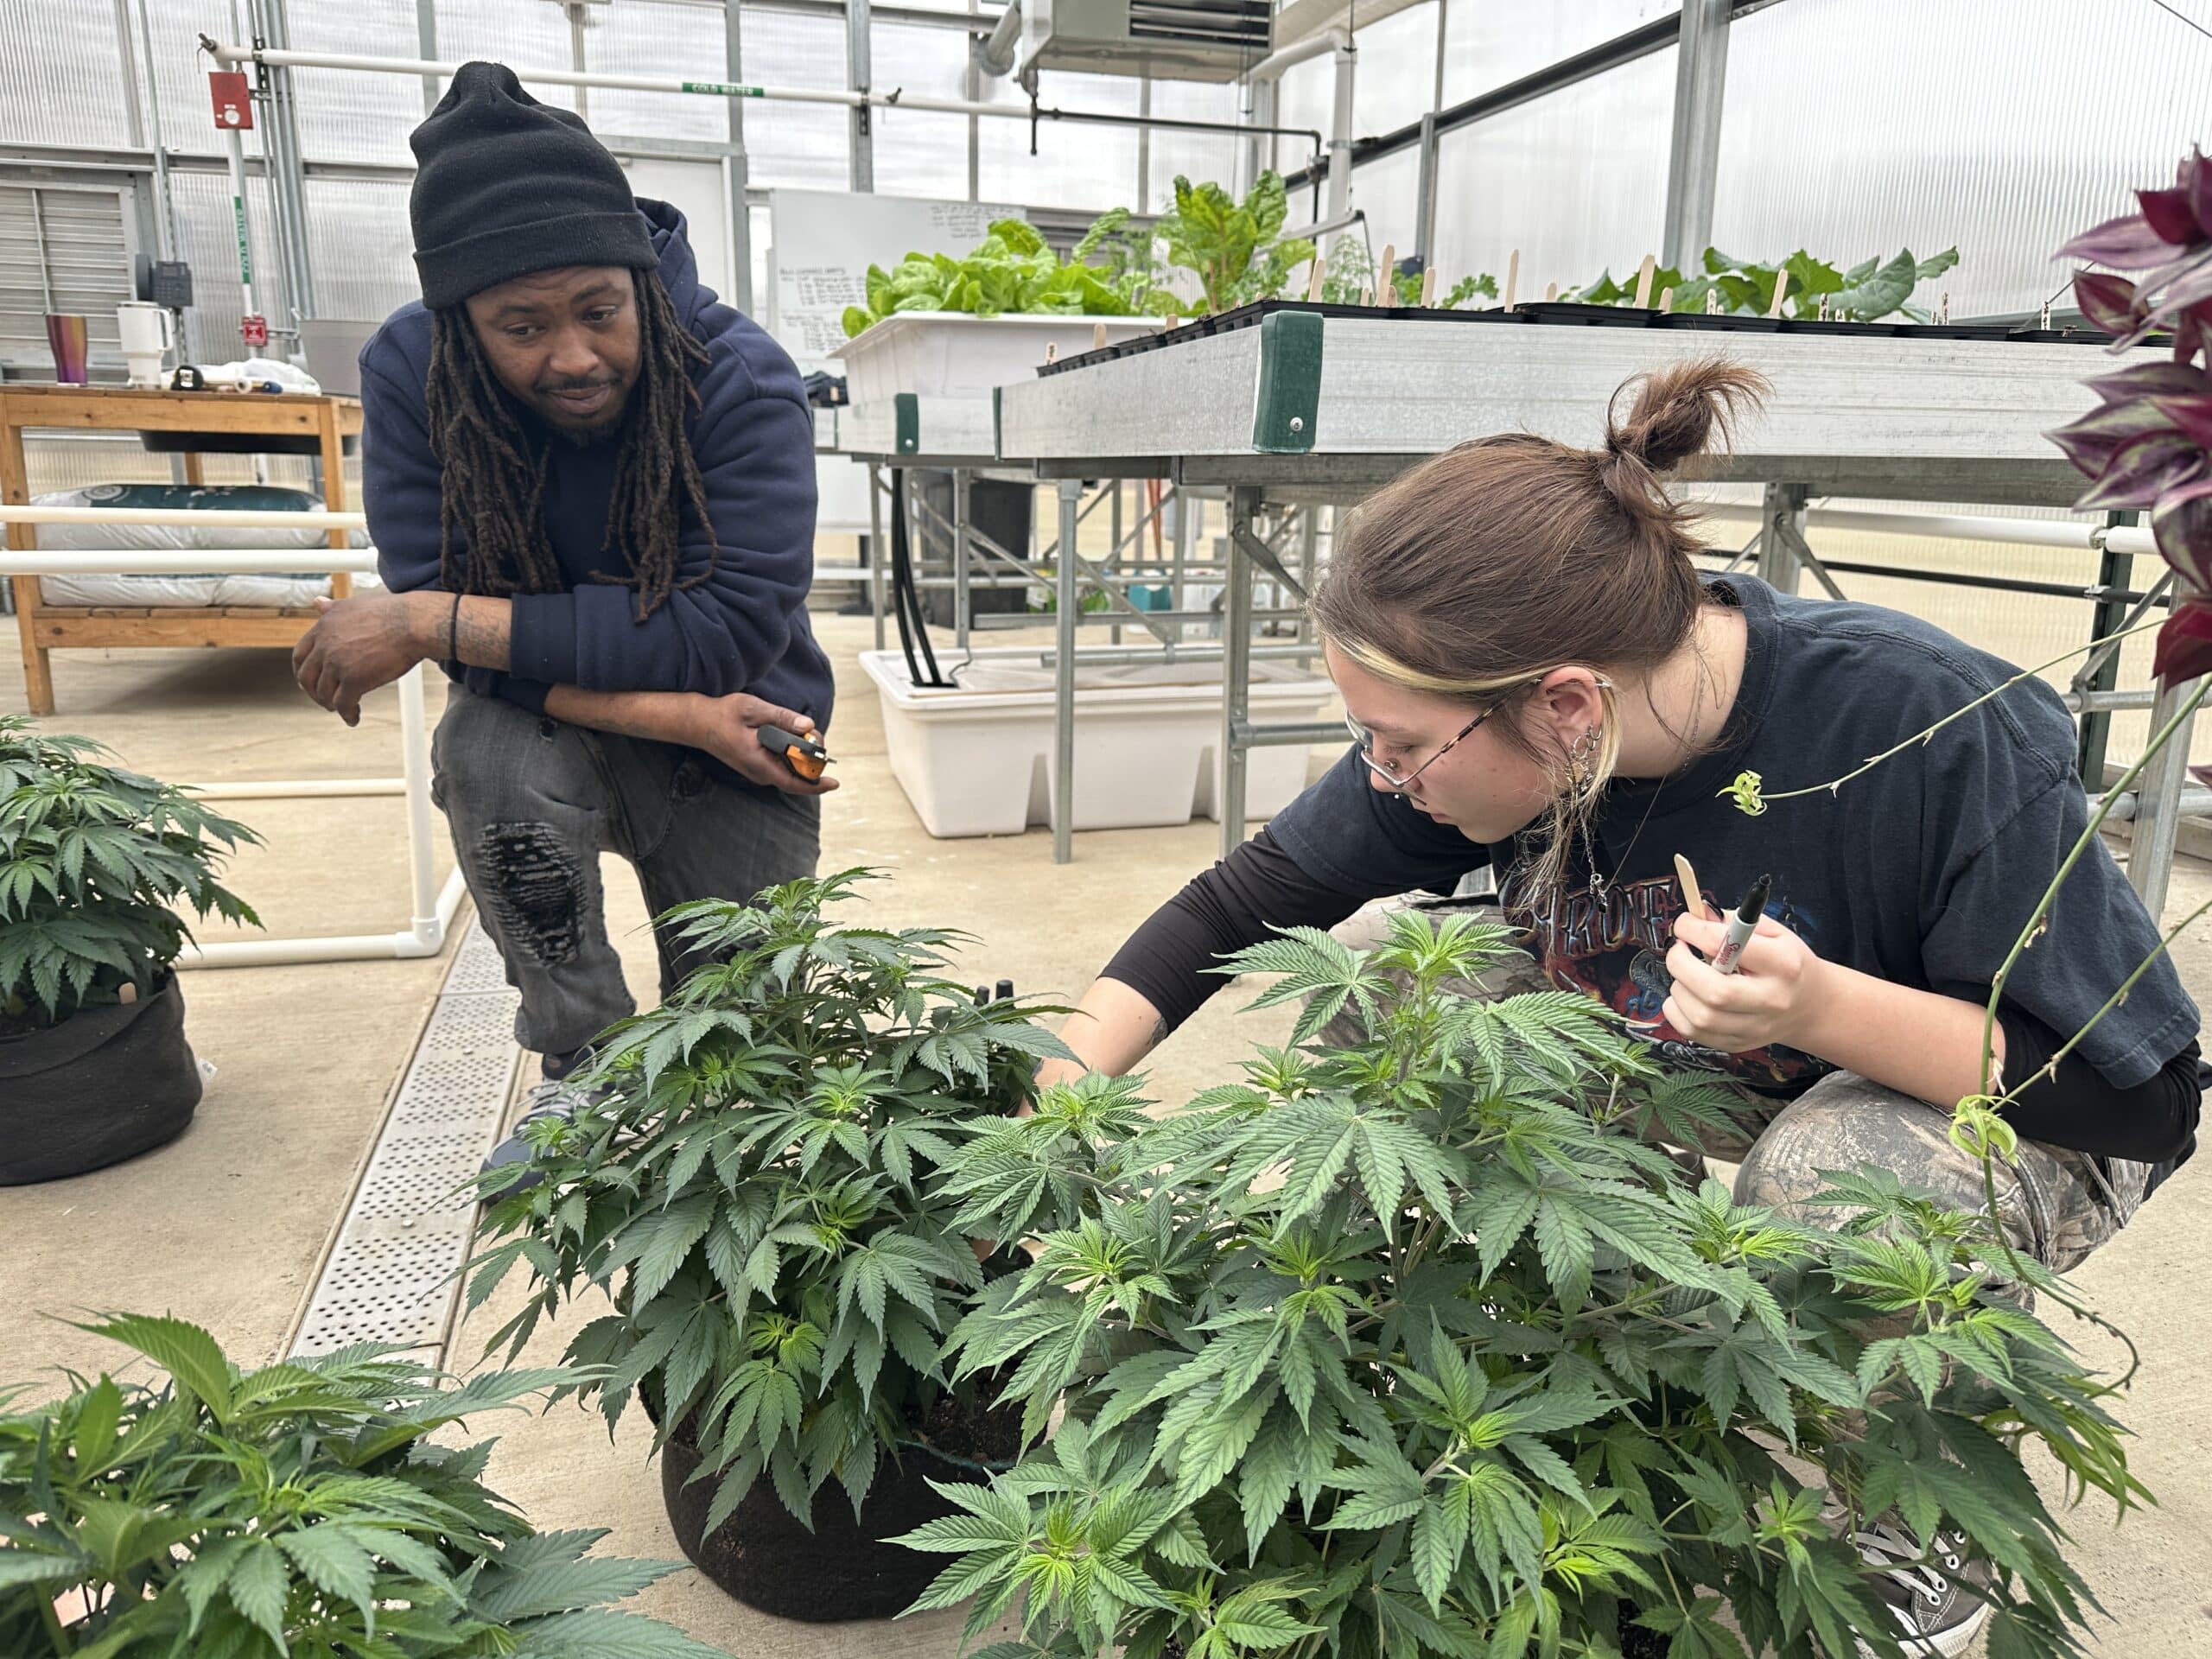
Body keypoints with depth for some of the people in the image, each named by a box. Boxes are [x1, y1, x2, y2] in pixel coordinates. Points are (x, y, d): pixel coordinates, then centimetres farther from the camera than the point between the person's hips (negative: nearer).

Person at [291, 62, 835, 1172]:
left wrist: (432, 621, -32)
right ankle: (584, 1060, -9)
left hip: (734, 745, -1)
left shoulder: (741, 380, -24)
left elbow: (734, 631, -32)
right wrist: (673, 711, -32)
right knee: (489, 758, -34)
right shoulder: (408, 372, -17)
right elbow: (476, 643, -19)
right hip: (557, 723, 1)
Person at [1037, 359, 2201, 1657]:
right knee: (1380, 956, -13)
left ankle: (1921, 1546, -4)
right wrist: (1059, 1093, -17)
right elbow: (1246, 902, -10)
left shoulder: (1943, 734, -35)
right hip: (1688, 1072, 4)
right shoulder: (1484, 722, -22)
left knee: (1827, 1178, -38)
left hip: (2008, 1108, -4)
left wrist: (1820, 1007, -42)